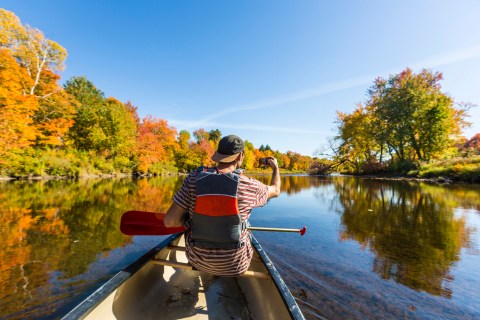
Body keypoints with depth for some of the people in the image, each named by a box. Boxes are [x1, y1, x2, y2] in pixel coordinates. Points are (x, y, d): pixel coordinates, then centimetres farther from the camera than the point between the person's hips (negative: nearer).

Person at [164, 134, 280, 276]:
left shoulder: (194, 179, -18)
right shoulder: (249, 186, -18)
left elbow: (169, 221, -16)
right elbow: (275, 190, 4)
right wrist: (276, 167, 22)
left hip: (198, 260, 1)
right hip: (235, 266, 0)